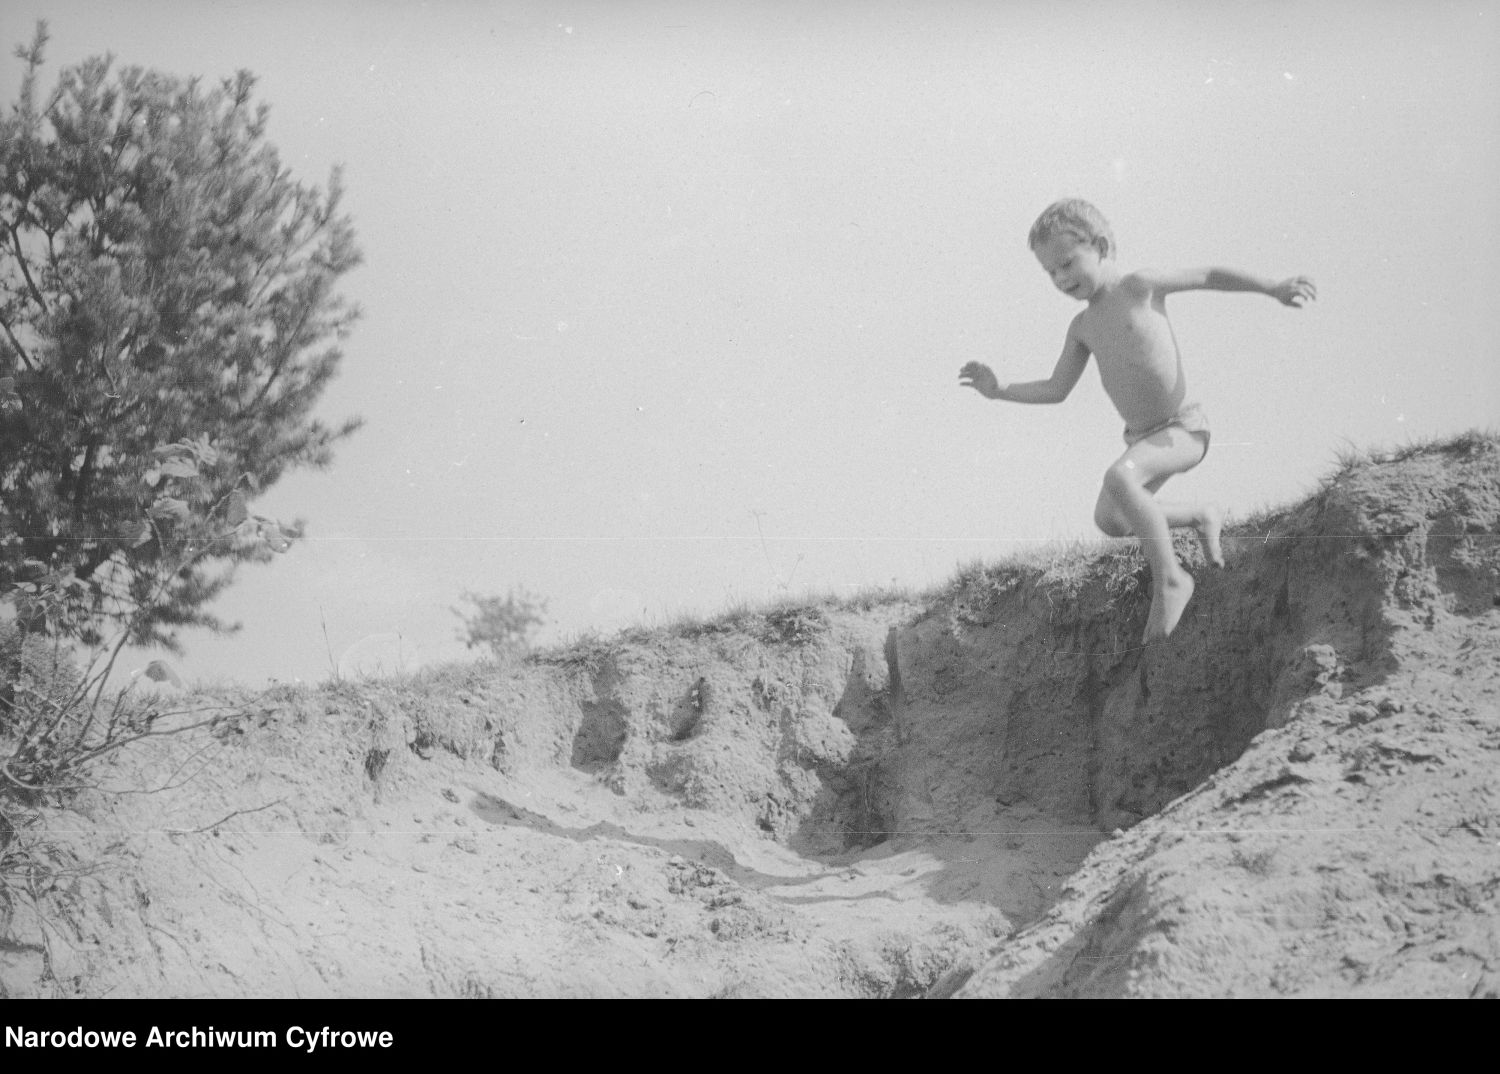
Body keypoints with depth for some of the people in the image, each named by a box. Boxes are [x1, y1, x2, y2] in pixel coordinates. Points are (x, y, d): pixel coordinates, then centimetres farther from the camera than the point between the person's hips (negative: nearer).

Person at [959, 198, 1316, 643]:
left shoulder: (1139, 285, -12)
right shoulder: (1083, 326, 8)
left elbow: (1210, 276, -10)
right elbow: (1057, 389, 13)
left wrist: (1276, 288, -20)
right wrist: (999, 390, 1)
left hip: (1183, 429, -8)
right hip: (1142, 436, 8)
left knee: (1119, 477, -34)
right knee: (1110, 521, 14)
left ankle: (1169, 579, -21)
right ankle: (1202, 517, 34)